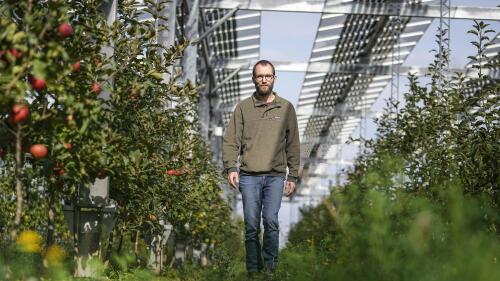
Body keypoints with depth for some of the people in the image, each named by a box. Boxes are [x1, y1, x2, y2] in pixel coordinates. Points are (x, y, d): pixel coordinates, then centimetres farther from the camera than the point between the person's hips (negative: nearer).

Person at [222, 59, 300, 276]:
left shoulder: (286, 108, 10)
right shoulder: (243, 108, 9)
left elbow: (293, 145, 11)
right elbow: (231, 141, 5)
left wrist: (293, 176, 7)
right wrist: (231, 168, -8)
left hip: (275, 176, 0)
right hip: (249, 176, 0)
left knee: (271, 221, -11)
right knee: (251, 226, 0)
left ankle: (270, 267, 1)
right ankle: (253, 270, 7)